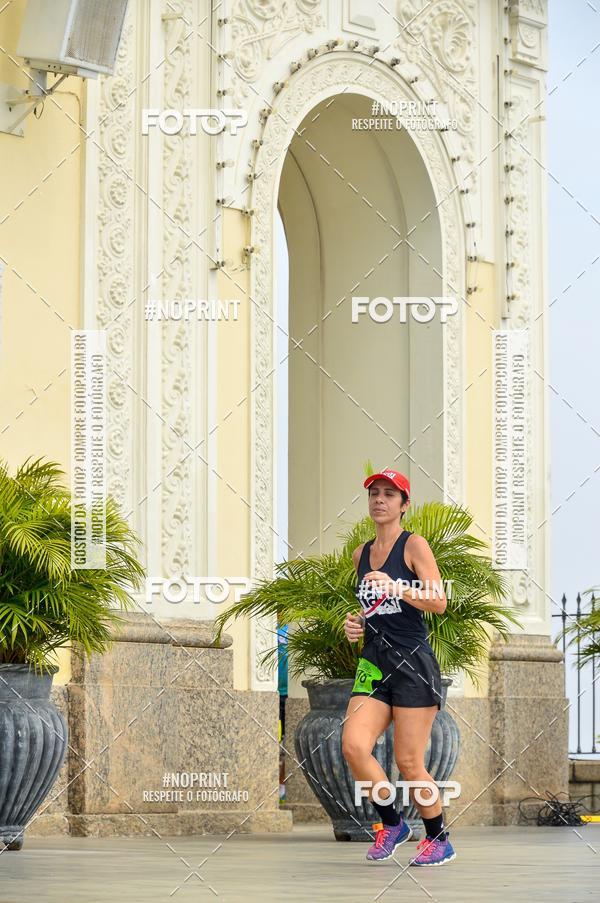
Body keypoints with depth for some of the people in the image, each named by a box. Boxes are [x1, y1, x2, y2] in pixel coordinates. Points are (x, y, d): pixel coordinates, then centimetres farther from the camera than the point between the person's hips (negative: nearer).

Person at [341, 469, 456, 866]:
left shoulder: (414, 545, -3)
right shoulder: (361, 553, 16)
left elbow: (439, 602, -13)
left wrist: (395, 588, -25)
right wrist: (357, 623, 9)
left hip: (413, 662, -6)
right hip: (374, 662, 6)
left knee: (409, 762, -5)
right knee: (353, 746, -14)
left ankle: (439, 840, 14)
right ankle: (391, 824, 6)